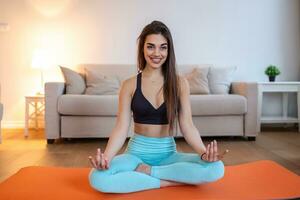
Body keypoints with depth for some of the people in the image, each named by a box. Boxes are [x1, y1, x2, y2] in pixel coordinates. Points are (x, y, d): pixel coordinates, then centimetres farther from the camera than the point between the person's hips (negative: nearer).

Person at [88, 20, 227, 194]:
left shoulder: (180, 83, 0)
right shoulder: (130, 85, -1)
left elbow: (187, 125, -4)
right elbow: (121, 128, -6)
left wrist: (203, 152, -24)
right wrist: (106, 157, -25)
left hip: (168, 153, 1)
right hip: (137, 152, -1)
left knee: (216, 168, -26)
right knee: (97, 178, -30)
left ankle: (146, 171, -13)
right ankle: (168, 181, -17)